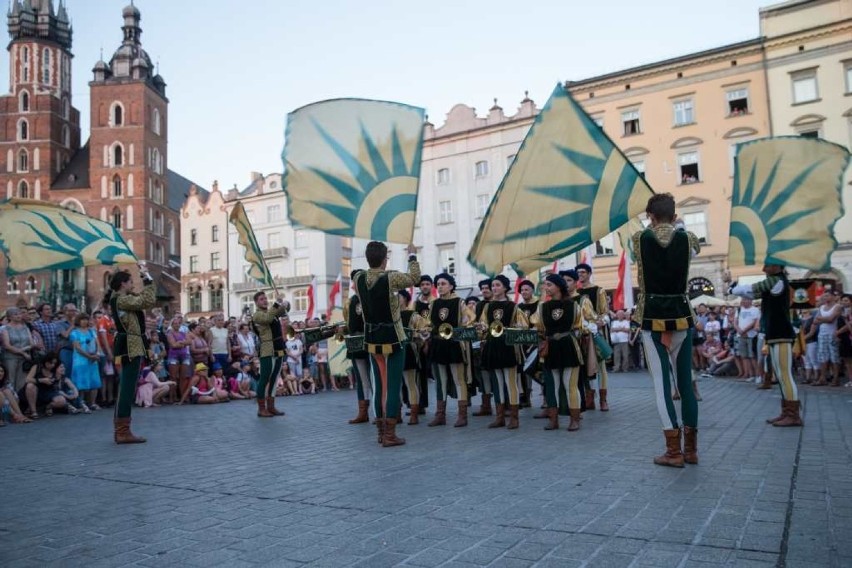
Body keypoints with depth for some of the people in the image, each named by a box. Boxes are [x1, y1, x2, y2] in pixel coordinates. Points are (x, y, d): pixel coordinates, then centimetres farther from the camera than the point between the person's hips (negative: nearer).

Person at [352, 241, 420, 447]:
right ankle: (389, 434, -1)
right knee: (393, 386, -1)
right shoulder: (391, 278, -16)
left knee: (379, 385, 14)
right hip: (392, 339, -6)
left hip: (372, 340, 6)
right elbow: (414, 278, 1)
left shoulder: (359, 278, -2)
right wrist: (412, 256, 13)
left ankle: (381, 431, 20)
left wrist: (373, 255, 23)